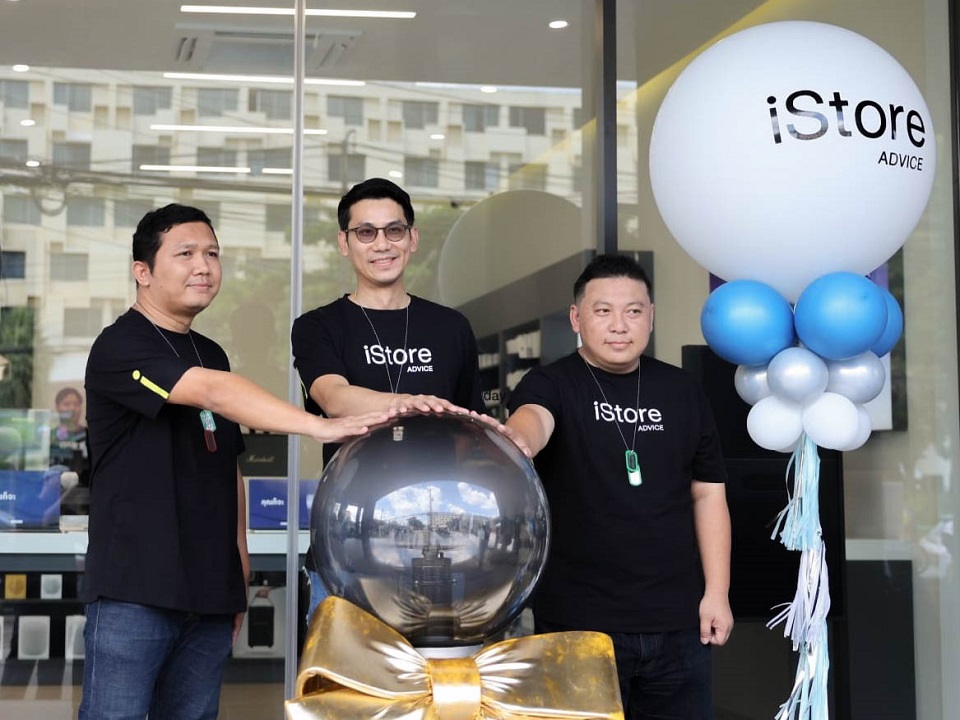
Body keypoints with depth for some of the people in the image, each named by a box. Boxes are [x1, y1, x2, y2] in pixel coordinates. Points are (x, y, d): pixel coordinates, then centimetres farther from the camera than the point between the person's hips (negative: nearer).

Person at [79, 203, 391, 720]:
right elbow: (214, 392, -26)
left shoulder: (211, 355, 16)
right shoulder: (120, 347, -9)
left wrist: (238, 565, 17)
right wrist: (320, 427, -37)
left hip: (209, 592, 7)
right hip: (135, 591, -7)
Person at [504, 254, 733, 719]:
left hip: (678, 619, 3)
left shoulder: (682, 391, 8)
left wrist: (717, 592, 4)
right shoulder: (552, 384, -3)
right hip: (579, 620, -3)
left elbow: (708, 493, 11)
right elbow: (530, 421, -27)